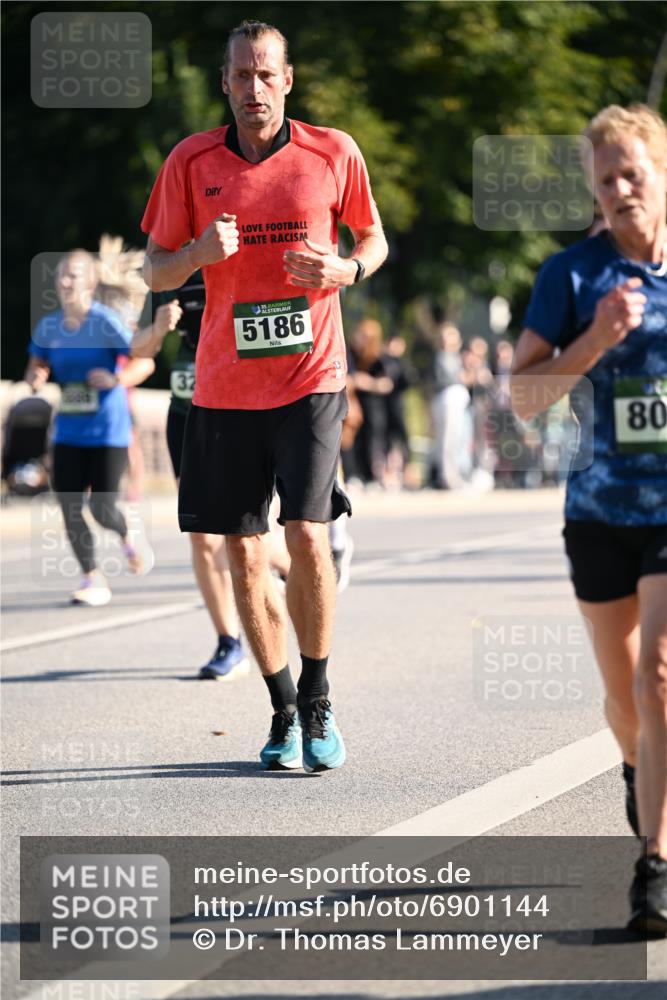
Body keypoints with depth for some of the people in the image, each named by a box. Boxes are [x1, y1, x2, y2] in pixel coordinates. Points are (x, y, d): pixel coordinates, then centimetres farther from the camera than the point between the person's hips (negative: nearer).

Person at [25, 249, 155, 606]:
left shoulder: (105, 322, -12)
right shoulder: (48, 327, 3)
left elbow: (145, 362, -13)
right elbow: (37, 365, 17)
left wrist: (116, 379, -30)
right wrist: (35, 378, -7)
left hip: (108, 431, -5)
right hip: (68, 432, 5)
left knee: (102, 508, -9)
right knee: (69, 507, -3)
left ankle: (129, 537, 26)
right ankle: (93, 580, 12)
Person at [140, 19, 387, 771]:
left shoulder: (332, 154, 0)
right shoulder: (190, 163, 2)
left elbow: (374, 240, 14)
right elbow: (154, 271, 8)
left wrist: (345, 270, -9)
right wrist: (201, 252, -14)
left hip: (311, 377, -2)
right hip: (224, 389, 2)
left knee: (306, 535, -15)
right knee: (243, 554, 4)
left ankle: (317, 702, 4)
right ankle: (284, 711, 19)